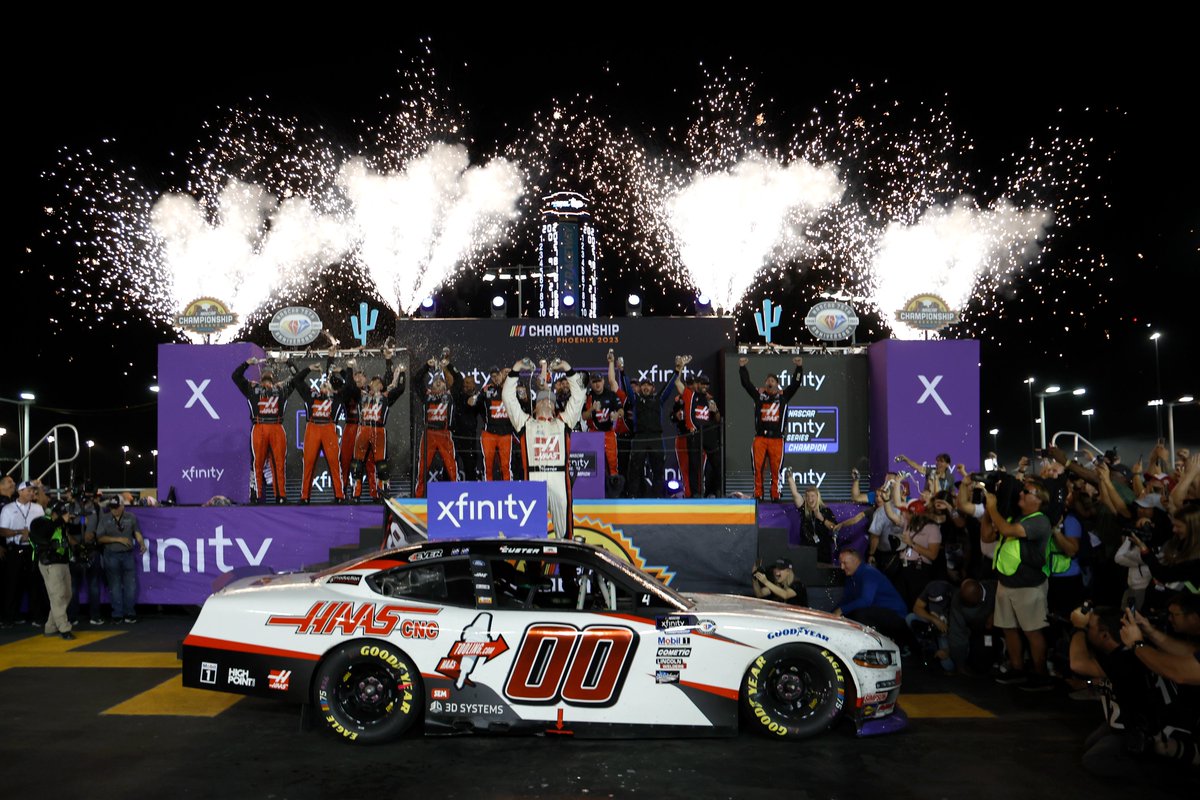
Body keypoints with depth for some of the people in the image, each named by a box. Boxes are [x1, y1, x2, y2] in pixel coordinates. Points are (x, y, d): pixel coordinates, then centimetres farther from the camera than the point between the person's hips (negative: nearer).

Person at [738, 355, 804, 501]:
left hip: (776, 439, 0)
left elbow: (795, 384, 4)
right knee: (758, 468, -3)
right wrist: (742, 367, -5)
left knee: (776, 469, 0)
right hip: (760, 438, 0)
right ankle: (758, 495, 3)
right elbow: (746, 383, 4)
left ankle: (775, 496, 7)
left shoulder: (783, 396, 11)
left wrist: (799, 367, -4)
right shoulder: (759, 395, 10)